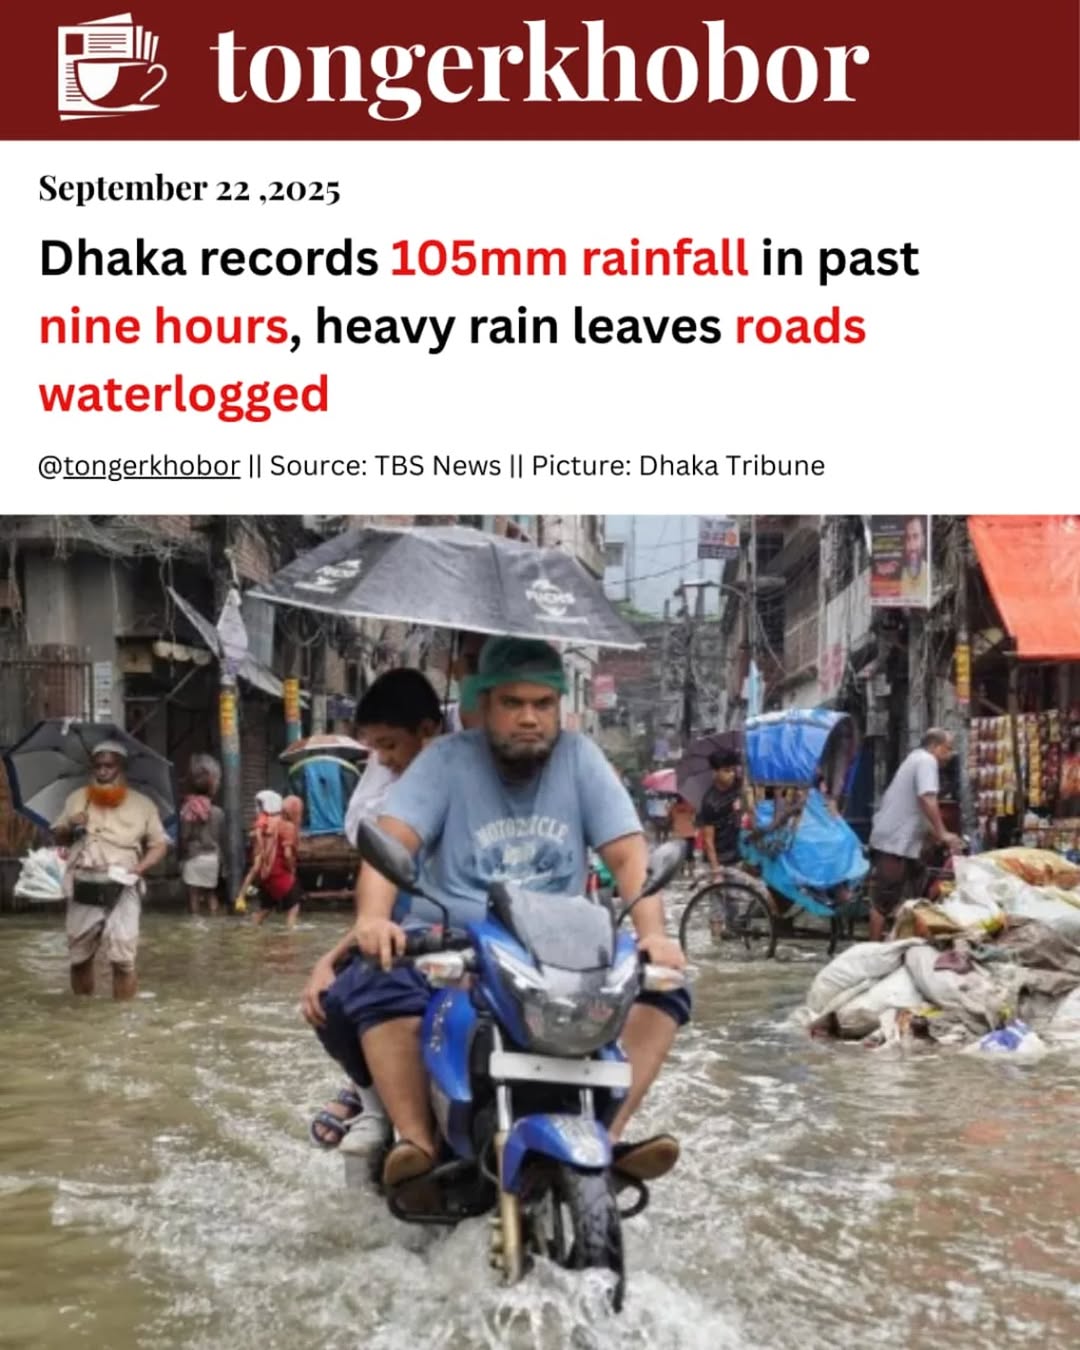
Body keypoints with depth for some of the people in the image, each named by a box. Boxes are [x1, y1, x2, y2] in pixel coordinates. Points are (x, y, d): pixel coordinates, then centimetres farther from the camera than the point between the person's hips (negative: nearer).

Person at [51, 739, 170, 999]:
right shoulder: (77, 799, 13)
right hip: (83, 888, 3)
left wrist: (141, 867, -11)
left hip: (122, 888, -3)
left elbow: (159, 844, 6)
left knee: (122, 958, -10)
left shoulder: (142, 804, 6)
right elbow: (58, 838, 19)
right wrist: (70, 826, -3)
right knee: (79, 956, 10)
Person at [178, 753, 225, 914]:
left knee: (194, 894, 2)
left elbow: (184, 837, -11)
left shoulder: (187, 810, -11)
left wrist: (182, 858, 0)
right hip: (212, 857, 3)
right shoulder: (218, 812, -2)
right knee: (211, 892, 17)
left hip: (193, 858, -3)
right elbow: (222, 838, 4)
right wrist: (220, 857, 16)